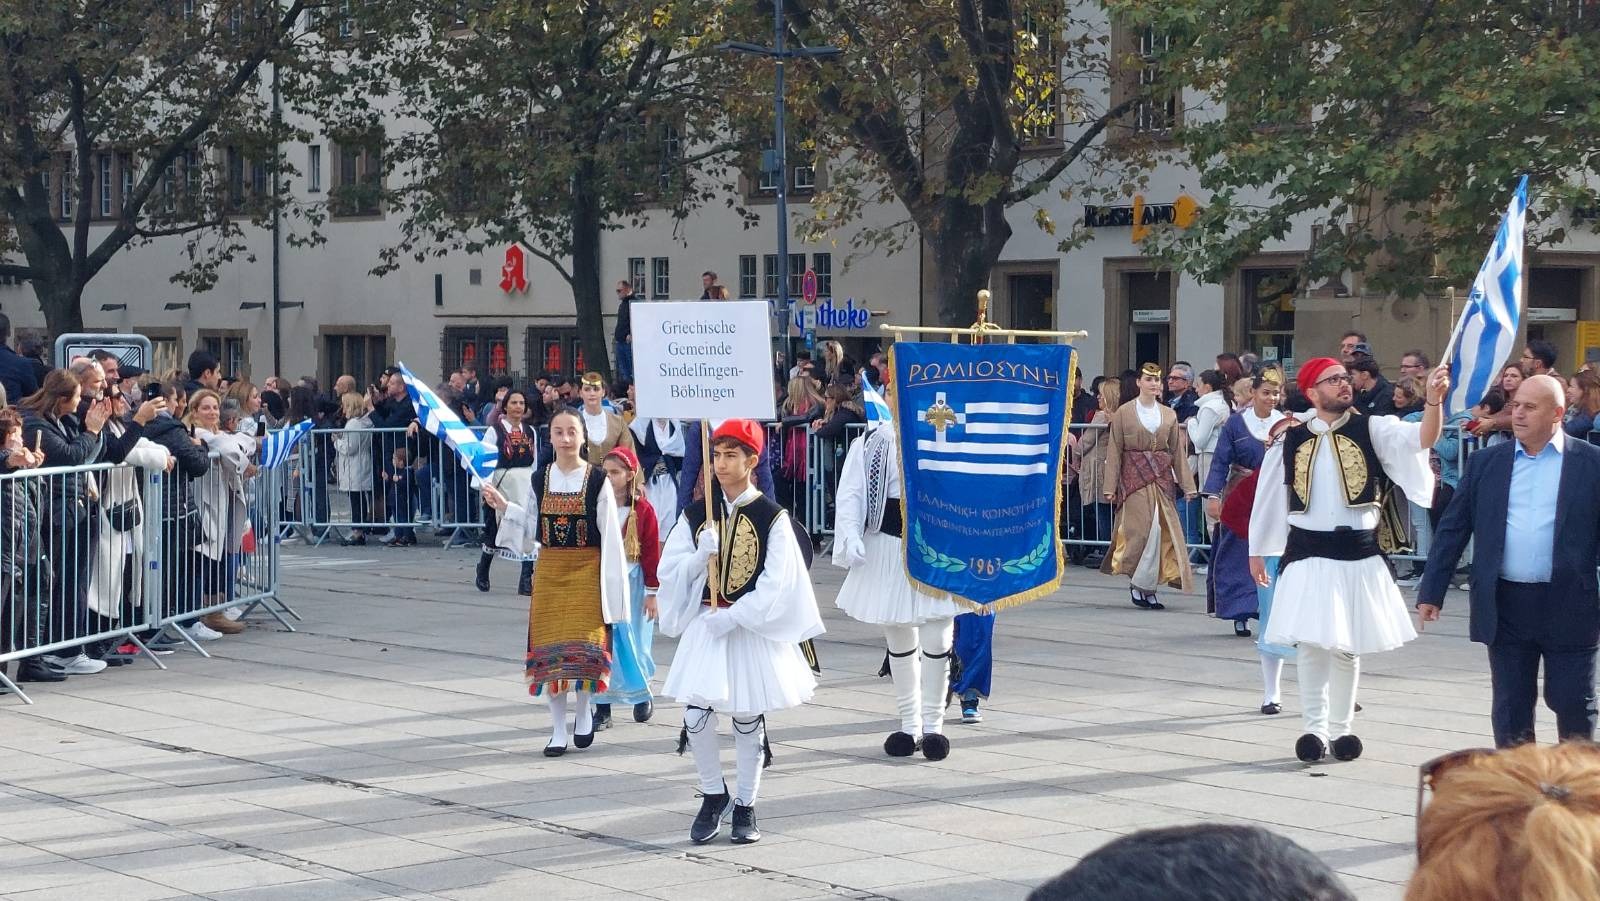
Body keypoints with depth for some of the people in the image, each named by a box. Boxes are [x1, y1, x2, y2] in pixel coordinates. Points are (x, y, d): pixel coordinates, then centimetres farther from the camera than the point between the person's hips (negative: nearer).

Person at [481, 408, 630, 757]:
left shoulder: (597, 480, -5)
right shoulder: (540, 479, 6)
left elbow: (610, 536, -5)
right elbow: (531, 532, 14)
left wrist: (611, 584, -8)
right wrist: (504, 507, 4)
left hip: (586, 571, -3)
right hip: (549, 571, 3)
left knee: (584, 645, -7)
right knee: (550, 648, 2)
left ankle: (584, 711, 21)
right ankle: (558, 730, 11)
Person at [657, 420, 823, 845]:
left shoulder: (772, 517, -6)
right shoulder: (695, 515, 4)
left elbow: (776, 583, -11)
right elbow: (669, 569, 2)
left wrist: (733, 617, -16)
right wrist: (700, 556, -17)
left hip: (753, 629, -2)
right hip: (704, 625, 2)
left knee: (748, 719, 5)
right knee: (696, 715, -5)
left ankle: (745, 806, 19)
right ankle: (713, 794, 17)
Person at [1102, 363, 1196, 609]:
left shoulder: (1168, 415, 12)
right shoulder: (1124, 412, 1)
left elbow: (1177, 452, 13)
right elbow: (1114, 451, 0)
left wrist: (1187, 485, 8)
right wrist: (1110, 486, -5)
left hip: (1162, 478, 4)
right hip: (1134, 477, -4)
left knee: (1165, 530, -1)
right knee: (1144, 528, -13)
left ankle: (1144, 587, 6)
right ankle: (1142, 585, 0)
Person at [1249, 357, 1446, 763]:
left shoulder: (1371, 429, 1)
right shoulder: (1290, 439, 4)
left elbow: (1420, 439, -15)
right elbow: (1269, 495, 13)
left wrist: (1433, 400, -33)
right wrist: (1257, 550, 17)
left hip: (1359, 552, 0)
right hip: (1307, 553, 0)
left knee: (1347, 646, 7)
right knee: (1310, 643, -5)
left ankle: (1340, 727, 18)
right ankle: (1314, 727, 4)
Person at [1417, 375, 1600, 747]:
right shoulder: (1485, 462, 7)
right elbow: (1452, 529, 8)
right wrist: (1431, 591, 4)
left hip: (1569, 607, -2)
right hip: (1506, 608, 2)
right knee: (1510, 709, 7)